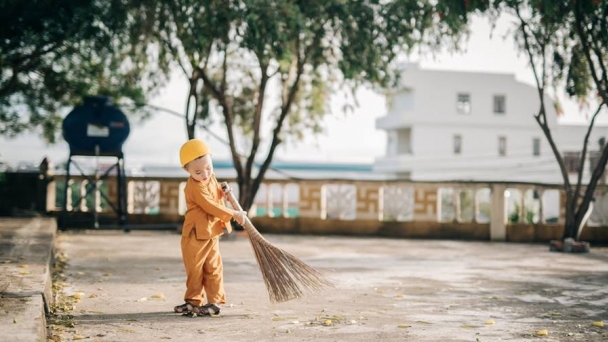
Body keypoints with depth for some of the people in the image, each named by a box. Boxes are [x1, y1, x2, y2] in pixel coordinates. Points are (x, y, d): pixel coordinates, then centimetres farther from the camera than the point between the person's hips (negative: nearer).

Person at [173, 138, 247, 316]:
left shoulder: (212, 178, 4)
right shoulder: (194, 187, -21)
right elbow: (210, 207, -23)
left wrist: (224, 192, 1)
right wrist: (234, 214, -21)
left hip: (212, 233, 6)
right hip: (195, 235, -6)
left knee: (213, 268, 6)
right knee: (195, 269, 3)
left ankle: (215, 301, 11)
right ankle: (193, 301, 14)